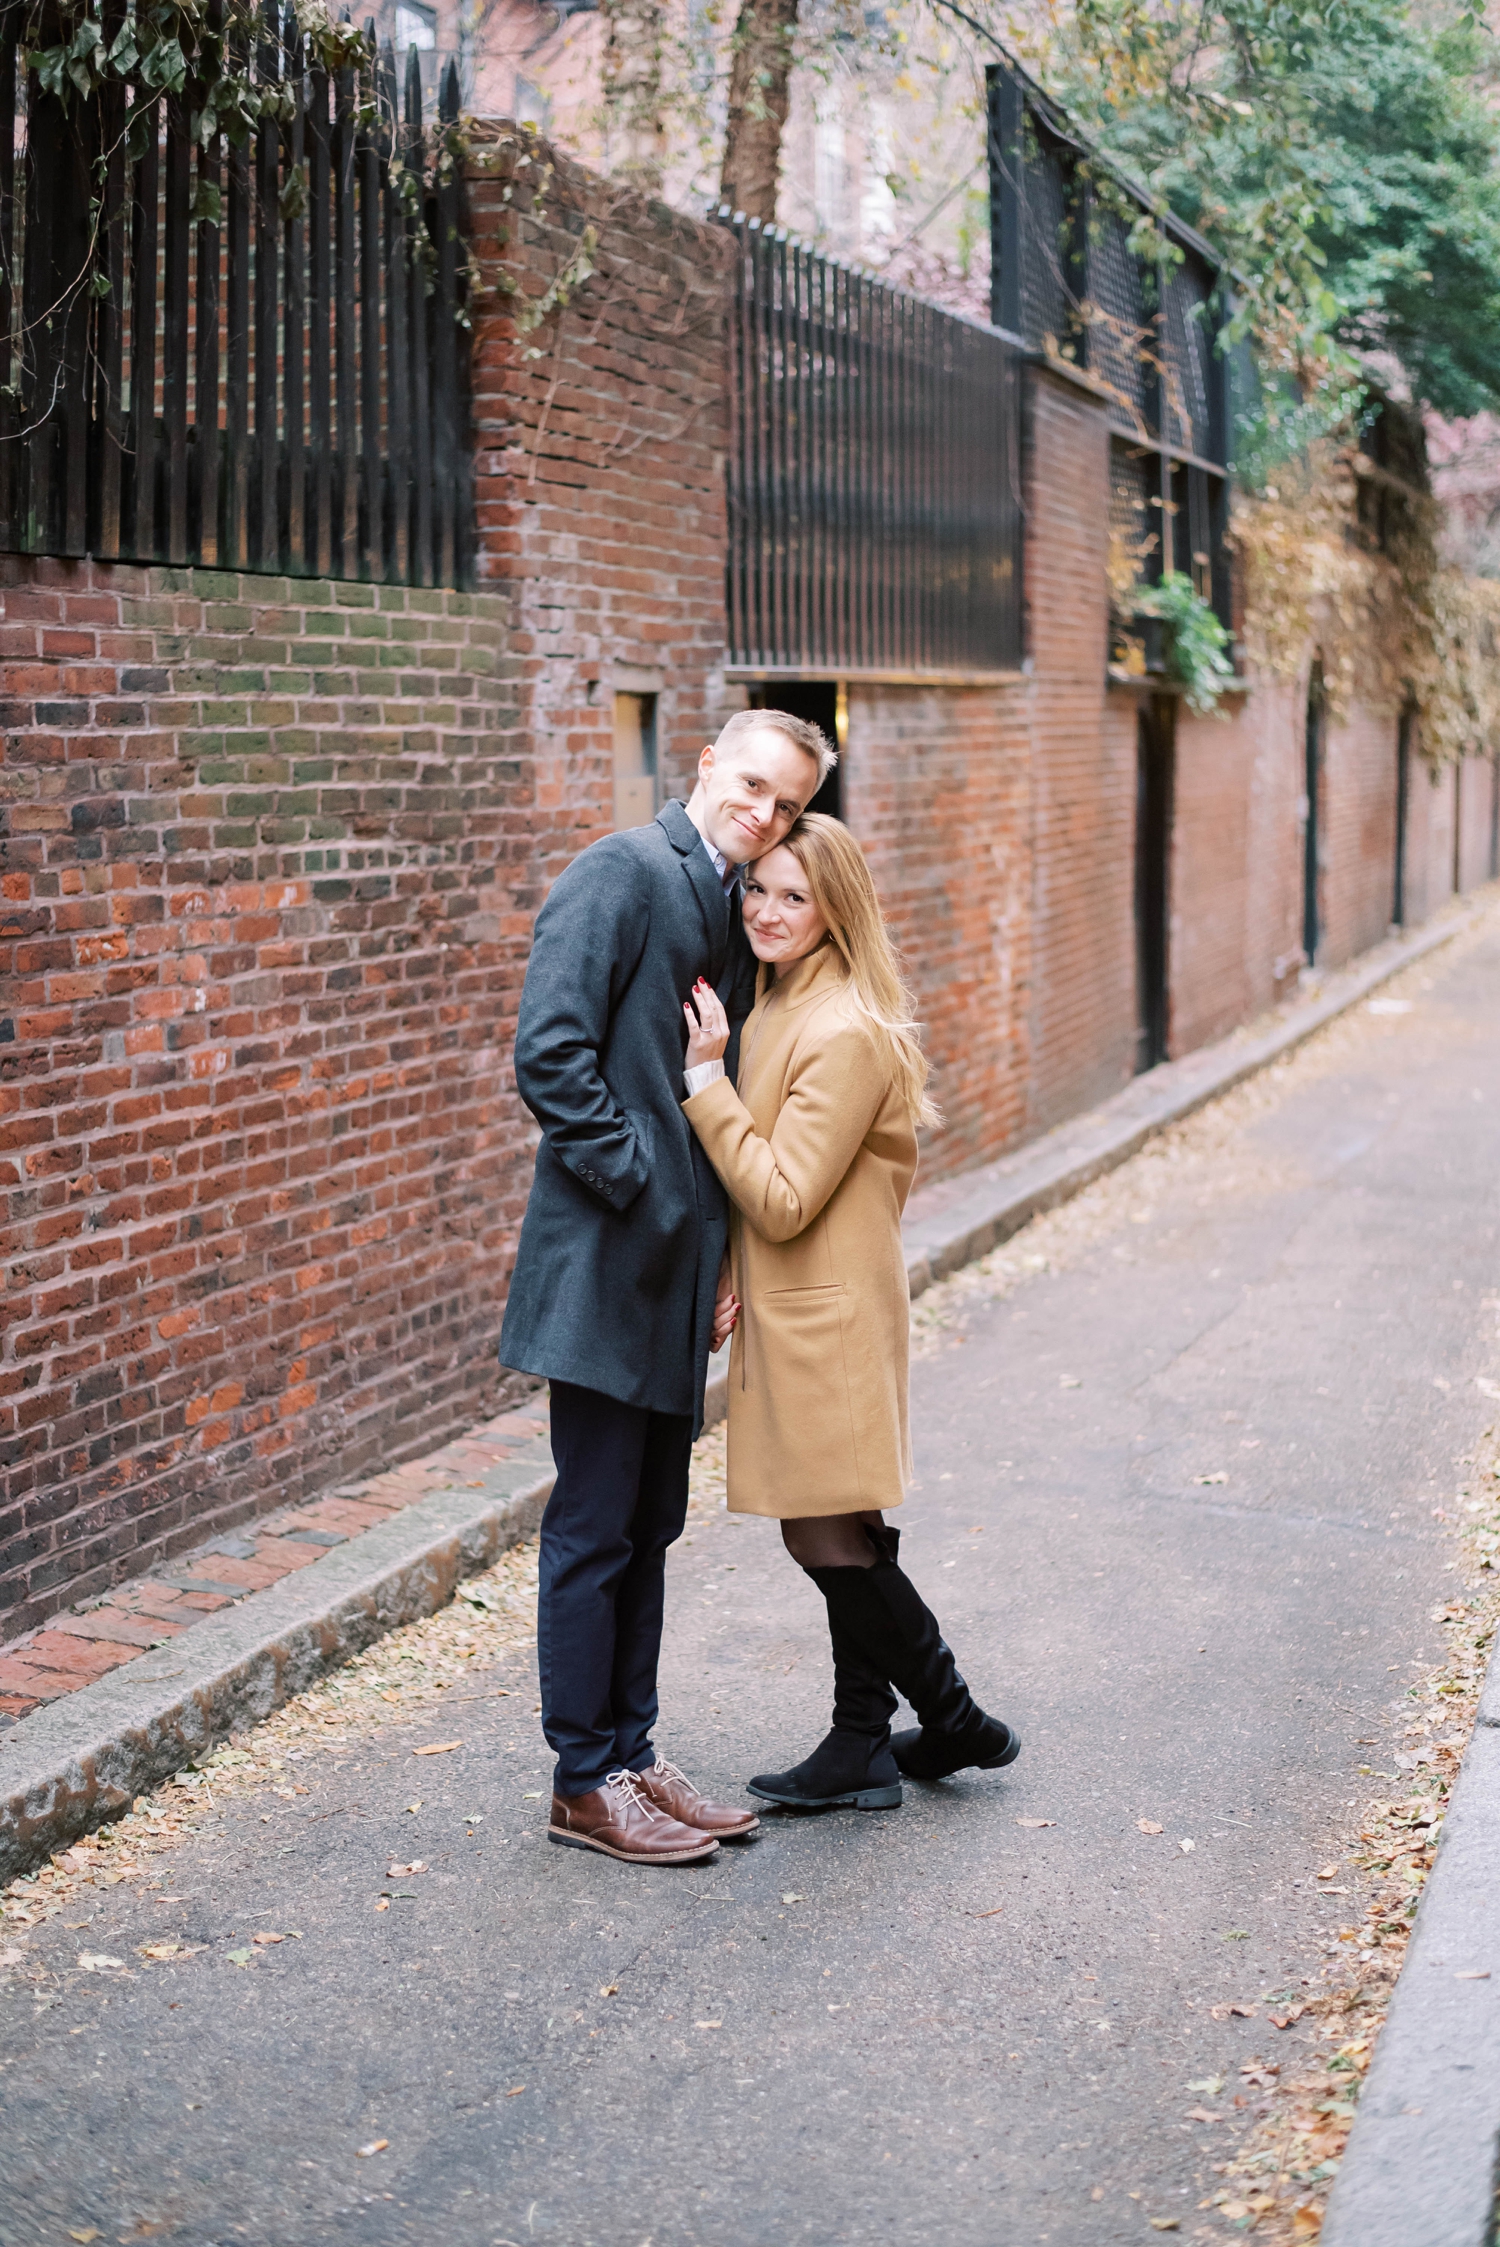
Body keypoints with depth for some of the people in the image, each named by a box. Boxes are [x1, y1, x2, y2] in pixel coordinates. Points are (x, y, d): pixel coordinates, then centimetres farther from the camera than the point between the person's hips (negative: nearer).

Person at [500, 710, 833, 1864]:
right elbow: (550, 1053, -20)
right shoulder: (625, 872, -11)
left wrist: (726, 1252, 10)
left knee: (649, 1523, 15)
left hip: (679, 1267, 9)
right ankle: (584, 1784, 10)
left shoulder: (740, 911, 16)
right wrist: (640, 1184, -17)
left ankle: (630, 1758, 26)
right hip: (607, 1261, -9)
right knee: (594, 1529, 0)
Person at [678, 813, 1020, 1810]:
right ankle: (862, 1751, 22)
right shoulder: (779, 1009, 12)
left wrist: (706, 1076, -20)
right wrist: (733, 1284, 7)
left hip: (828, 1319, -9)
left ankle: (959, 1724, 13)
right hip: (791, 1315, 9)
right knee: (842, 1540, 13)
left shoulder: (847, 1033, -19)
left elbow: (782, 1199, -21)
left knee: (832, 1538, -2)